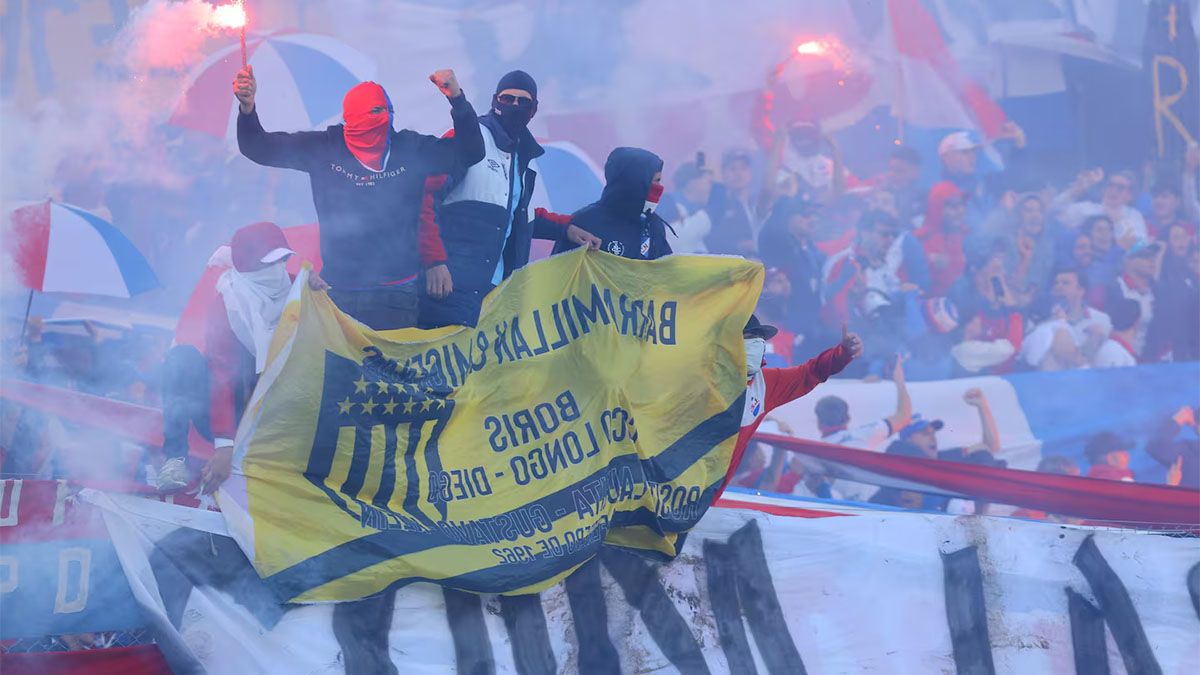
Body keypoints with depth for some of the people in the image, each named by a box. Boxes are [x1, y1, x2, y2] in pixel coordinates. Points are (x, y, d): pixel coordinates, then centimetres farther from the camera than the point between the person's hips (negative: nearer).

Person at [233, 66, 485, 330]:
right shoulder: (324, 148, 2)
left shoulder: (411, 149, 2)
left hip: (398, 292, -1)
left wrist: (457, 99, -10)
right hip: (339, 292, 1)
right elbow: (258, 148, 4)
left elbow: (470, 152, 4)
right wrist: (247, 108, -15)